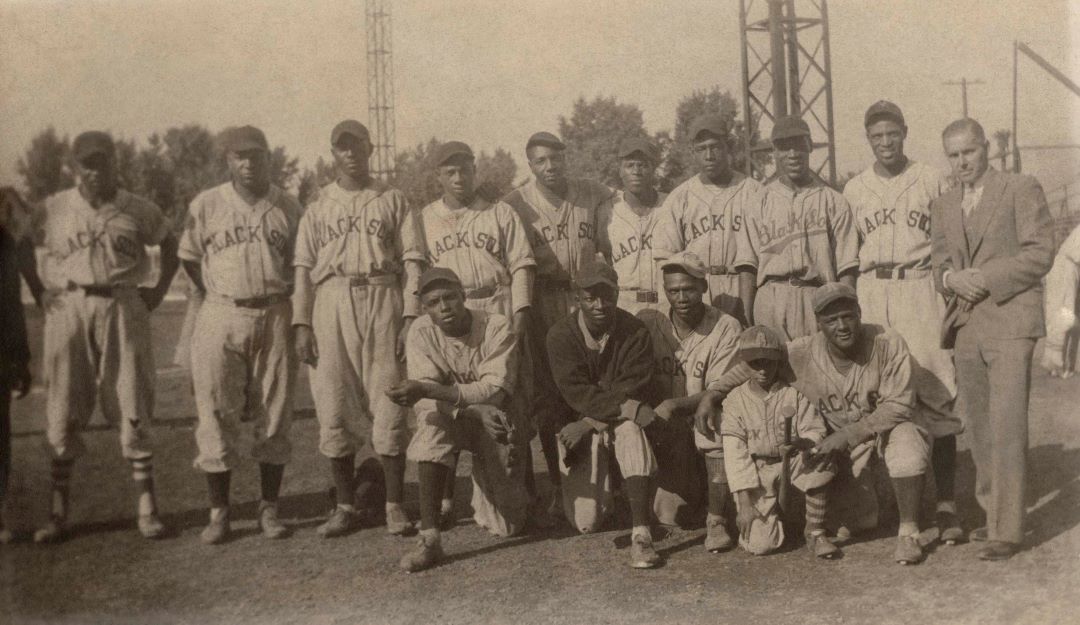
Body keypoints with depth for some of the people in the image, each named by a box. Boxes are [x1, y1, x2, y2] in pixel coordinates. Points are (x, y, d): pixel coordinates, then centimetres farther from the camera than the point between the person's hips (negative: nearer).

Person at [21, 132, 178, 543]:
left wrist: (159, 292, 7)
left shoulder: (139, 211, 4)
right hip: (67, 311, 1)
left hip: (124, 311, -1)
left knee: (133, 411, 0)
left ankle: (147, 507, 7)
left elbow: (171, 246, 16)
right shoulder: (52, 210, 5)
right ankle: (58, 511, 12)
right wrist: (39, 293, 7)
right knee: (63, 412, 3)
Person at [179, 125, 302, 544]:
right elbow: (189, 258, 12)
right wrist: (220, 298, 6)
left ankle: (269, 509, 15)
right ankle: (218, 513, 8)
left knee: (274, 416, 4)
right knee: (216, 416, -2)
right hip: (221, 317, -1)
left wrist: (278, 298, 3)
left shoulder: (289, 208, 6)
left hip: (275, 317, 1)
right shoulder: (206, 205, 4)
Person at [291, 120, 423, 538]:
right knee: (334, 406, 2)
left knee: (388, 406, -3)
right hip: (331, 303, 2)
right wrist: (301, 324, -1)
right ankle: (346, 506, 12)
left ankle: (394, 506, 6)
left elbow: (412, 262, 4)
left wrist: (411, 317, -6)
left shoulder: (392, 201, 10)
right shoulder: (318, 206, 14)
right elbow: (303, 268, 9)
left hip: (383, 301, -2)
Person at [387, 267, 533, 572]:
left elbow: (495, 390, -30)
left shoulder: (496, 327, -19)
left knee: (506, 527, -5)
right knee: (433, 425, -37)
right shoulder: (422, 332, -12)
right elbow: (426, 401, -17)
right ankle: (429, 538, -33)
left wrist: (428, 390, -41)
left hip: (498, 421, -1)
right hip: (452, 419, 1)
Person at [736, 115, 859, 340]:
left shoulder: (834, 202, 11)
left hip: (818, 301, 0)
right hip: (770, 302, 0)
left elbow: (847, 267, 6)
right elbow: (747, 265, 8)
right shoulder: (760, 204, 13)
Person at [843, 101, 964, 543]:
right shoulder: (853, 190, 11)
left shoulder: (932, 182, 5)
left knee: (936, 394, -7)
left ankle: (946, 504, -3)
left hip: (921, 290, -2)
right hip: (871, 295, 2)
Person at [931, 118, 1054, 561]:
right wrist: (951, 278, -6)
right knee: (978, 428, 8)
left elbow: (1039, 254, -7)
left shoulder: (1022, 190, 1)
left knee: (1007, 427, -9)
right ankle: (993, 512, 20)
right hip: (965, 325, 6)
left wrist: (984, 278, -14)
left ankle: (1007, 529, -6)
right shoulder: (943, 206, 17)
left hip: (1009, 323, -5)